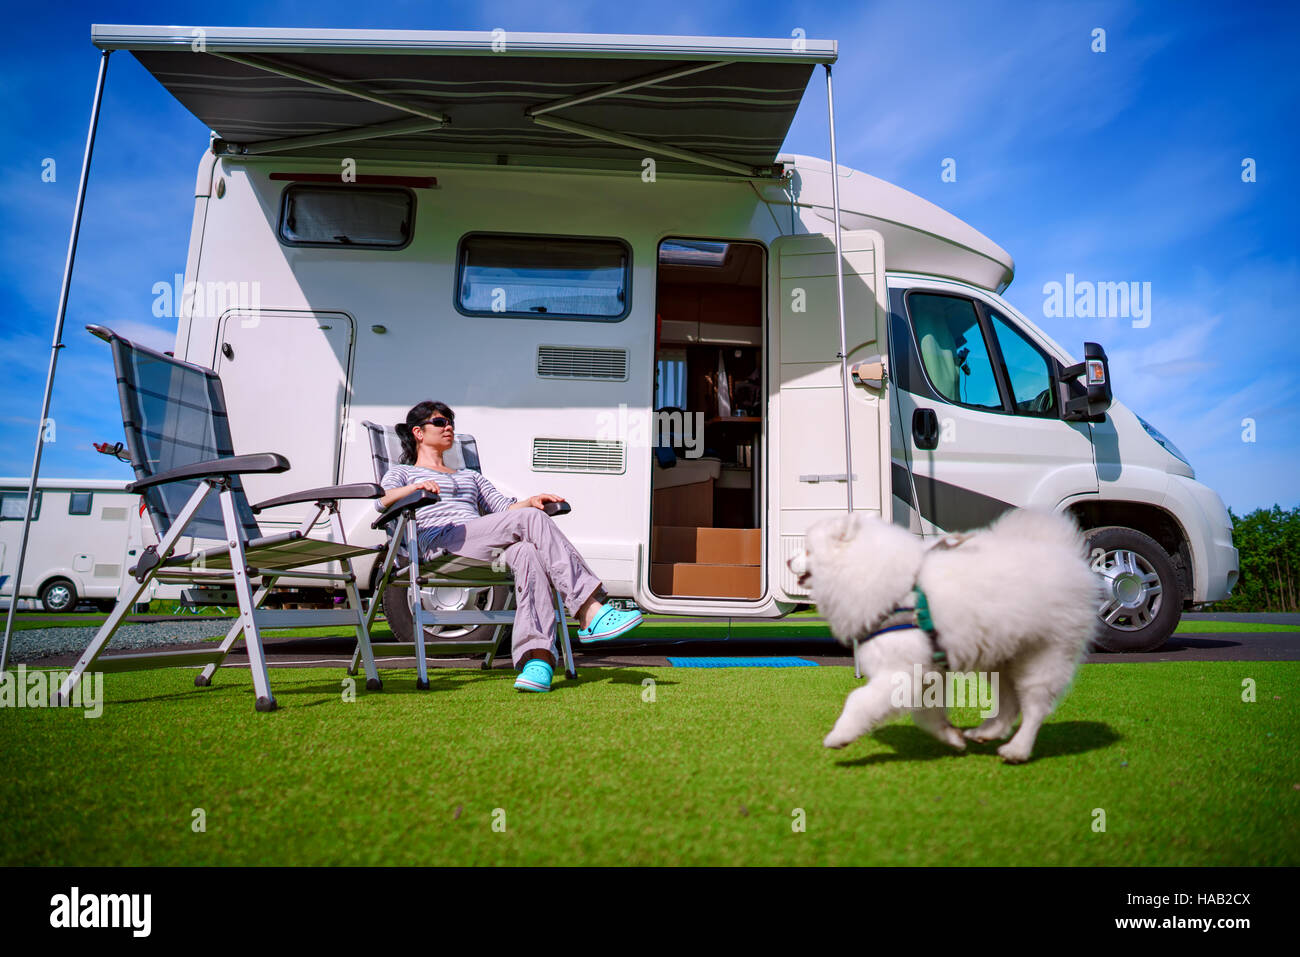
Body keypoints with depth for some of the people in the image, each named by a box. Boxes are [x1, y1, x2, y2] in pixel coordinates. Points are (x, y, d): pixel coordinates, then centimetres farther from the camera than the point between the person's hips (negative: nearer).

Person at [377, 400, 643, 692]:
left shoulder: (469, 476, 39)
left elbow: (503, 507, 24)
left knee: (526, 552, -35)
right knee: (531, 519, -28)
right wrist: (414, 488, -20)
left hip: (484, 547, 4)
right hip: (442, 543, -4)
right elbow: (382, 501, 1)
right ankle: (591, 613, -37)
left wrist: (530, 501, 2)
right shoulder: (401, 472, 25)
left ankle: (537, 658, -52)